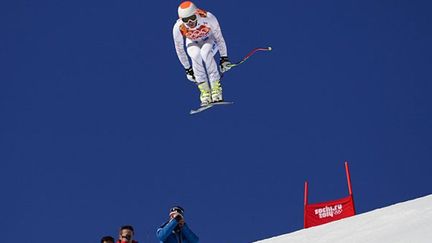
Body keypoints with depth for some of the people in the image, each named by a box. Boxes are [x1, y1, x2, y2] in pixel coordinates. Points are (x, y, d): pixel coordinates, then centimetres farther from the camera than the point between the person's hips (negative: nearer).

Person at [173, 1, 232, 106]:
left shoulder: (208, 18, -36)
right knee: (196, 55, -33)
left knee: (205, 53, -35)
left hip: (210, 40, -1)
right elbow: (179, 50, -15)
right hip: (193, 44, 1)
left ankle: (216, 89, -29)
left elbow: (219, 37, -20)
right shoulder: (178, 28, -31)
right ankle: (204, 92, -26)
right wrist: (187, 69, -8)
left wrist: (224, 57, -16)